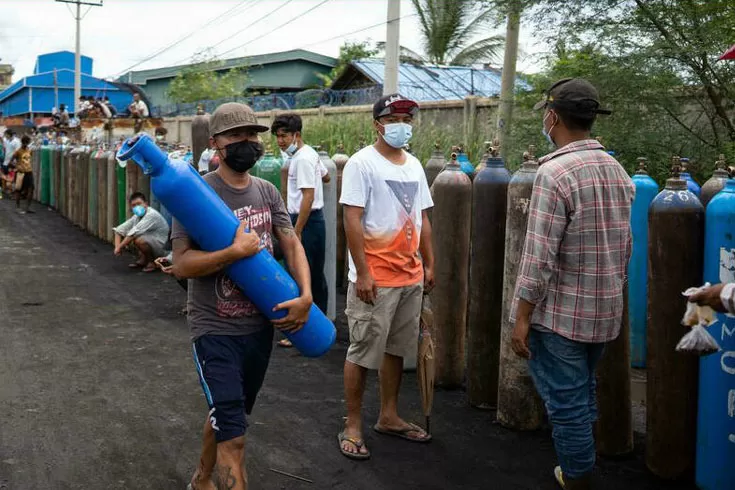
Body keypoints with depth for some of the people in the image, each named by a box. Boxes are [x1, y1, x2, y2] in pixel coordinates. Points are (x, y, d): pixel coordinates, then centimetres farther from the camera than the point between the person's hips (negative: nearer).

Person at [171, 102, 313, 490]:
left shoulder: (267, 192, 5)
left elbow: (292, 245, 5)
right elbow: (181, 264, -18)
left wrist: (305, 295, -9)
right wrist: (235, 251, -26)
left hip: (261, 326, 6)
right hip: (215, 331, -6)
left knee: (227, 414, 23)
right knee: (232, 433, -8)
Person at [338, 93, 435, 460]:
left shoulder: (414, 165, 13)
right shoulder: (362, 163, -9)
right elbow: (352, 220, -14)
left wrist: (429, 264, 14)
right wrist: (362, 273, -18)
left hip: (411, 277, 7)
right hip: (374, 278, -7)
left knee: (396, 349, 15)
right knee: (362, 353, 0)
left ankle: (388, 417, 29)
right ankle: (353, 427, 12)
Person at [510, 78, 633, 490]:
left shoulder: (556, 172, -19)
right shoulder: (618, 171, 6)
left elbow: (539, 257, -21)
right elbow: (625, 248, 12)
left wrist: (521, 318, -14)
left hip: (560, 314, -8)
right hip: (605, 312, 8)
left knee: (567, 405, 4)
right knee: (584, 398, 23)